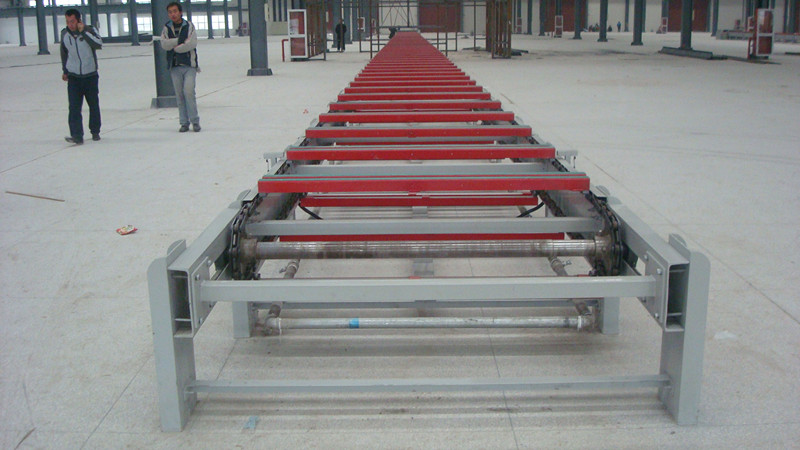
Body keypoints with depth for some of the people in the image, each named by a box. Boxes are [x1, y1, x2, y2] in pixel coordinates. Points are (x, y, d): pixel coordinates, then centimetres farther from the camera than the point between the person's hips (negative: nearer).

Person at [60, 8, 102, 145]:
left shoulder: (89, 30, -8)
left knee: (94, 105, 11)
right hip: (73, 77, 1)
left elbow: (99, 44, -27)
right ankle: (77, 136, -14)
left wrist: (84, 32, -28)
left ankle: (95, 132, 28)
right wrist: (65, 70, 22)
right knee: (74, 107, -11)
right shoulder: (64, 34, 1)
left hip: (91, 76, -1)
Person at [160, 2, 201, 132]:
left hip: (189, 65, -3)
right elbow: (164, 44, -6)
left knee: (188, 91, -15)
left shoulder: (189, 26, 2)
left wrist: (174, 48, -6)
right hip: (175, 66, 3)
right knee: (180, 95, 3)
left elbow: (192, 44, -12)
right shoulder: (167, 28, 9)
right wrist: (180, 40, -11)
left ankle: (195, 121, -5)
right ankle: (184, 123, 10)